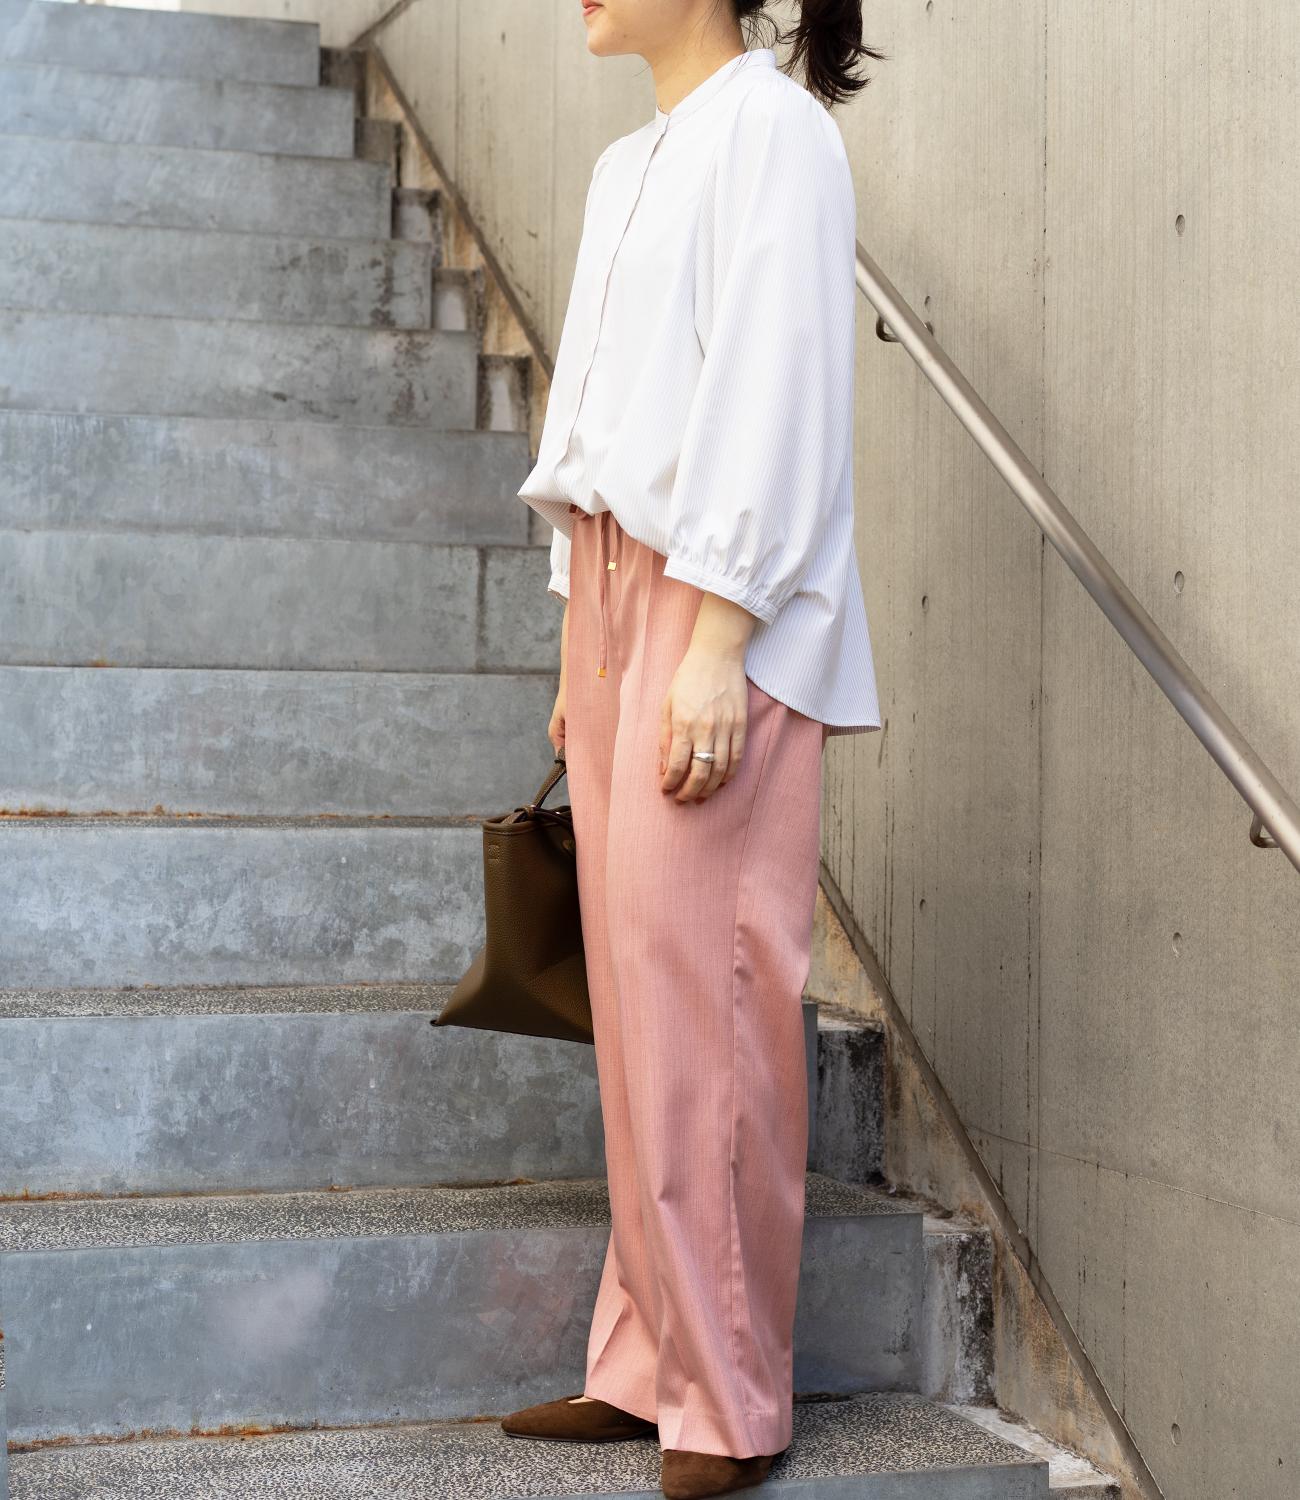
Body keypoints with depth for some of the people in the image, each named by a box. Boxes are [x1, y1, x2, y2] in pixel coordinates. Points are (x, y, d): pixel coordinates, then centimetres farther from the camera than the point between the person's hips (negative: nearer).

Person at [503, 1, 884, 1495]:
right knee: (634, 990, 8)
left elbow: (772, 392, -13)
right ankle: (646, 1361, 15)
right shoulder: (624, 164, 21)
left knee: (696, 990, -8)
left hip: (717, 609, -8)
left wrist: (715, 644, -19)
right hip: (613, 593, 8)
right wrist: (583, 650, 16)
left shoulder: (769, 127, -5)